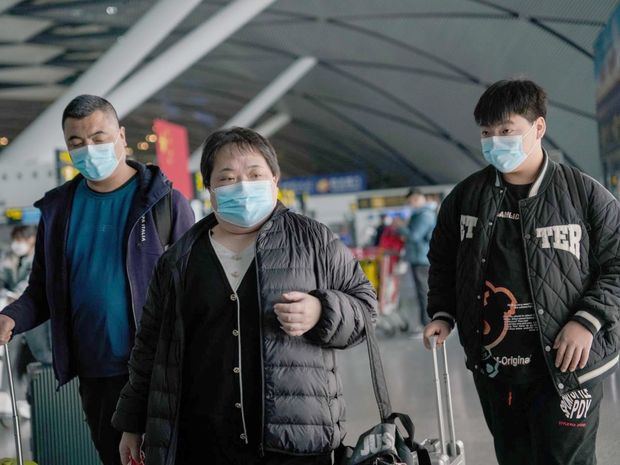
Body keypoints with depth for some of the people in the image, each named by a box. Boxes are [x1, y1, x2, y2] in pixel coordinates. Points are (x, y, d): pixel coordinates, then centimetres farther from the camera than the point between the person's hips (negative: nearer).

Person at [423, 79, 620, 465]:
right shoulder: (465, 197, 6)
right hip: (493, 371, 4)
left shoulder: (584, 194, -5)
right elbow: (442, 262, 19)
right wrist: (443, 314, 6)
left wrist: (587, 320, -14)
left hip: (567, 368, -4)